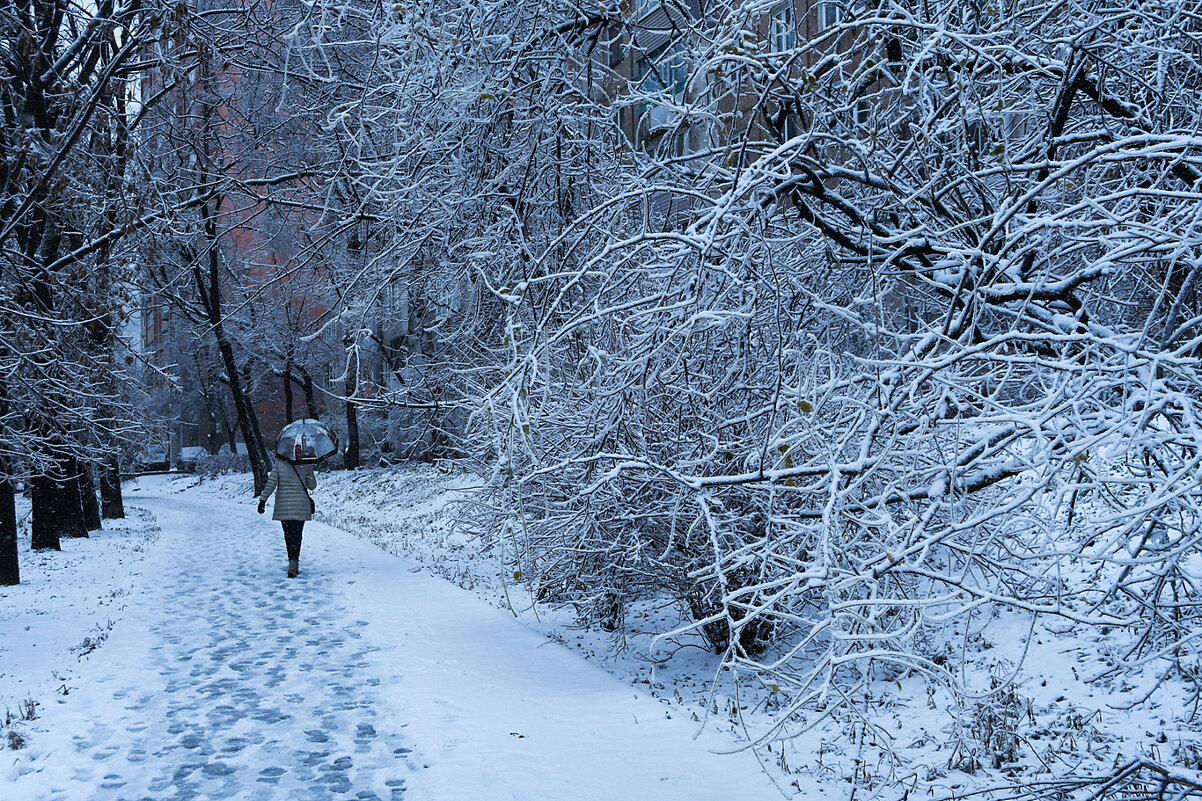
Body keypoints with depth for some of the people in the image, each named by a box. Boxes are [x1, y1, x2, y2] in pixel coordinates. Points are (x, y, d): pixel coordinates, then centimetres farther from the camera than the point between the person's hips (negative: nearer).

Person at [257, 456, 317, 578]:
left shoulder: (279, 464, -1)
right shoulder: (306, 466, -3)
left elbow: (271, 484, -4)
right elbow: (312, 486, 6)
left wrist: (263, 500, 0)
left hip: (283, 506, 1)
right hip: (301, 506, -1)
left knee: (288, 535, 14)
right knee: (296, 535, -1)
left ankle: (292, 563, 19)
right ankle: (293, 564, -17)